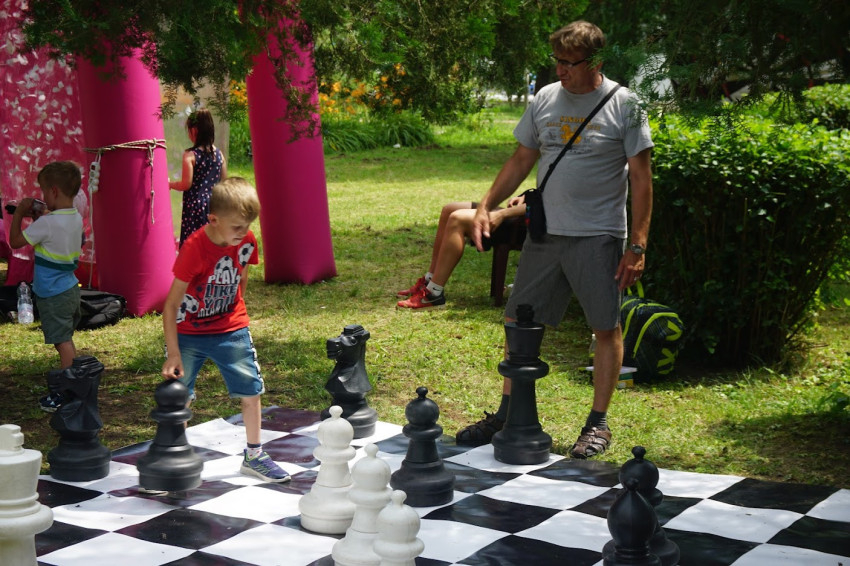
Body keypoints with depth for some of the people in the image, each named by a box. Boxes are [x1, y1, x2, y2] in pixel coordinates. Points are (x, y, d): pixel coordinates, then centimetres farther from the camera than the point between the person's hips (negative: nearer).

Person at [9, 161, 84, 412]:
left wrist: (19, 213, -2)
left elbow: (15, 241, -12)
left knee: (63, 344, -3)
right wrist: (39, 216, 11)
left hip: (53, 295, -8)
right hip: (70, 289, 8)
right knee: (65, 340, 18)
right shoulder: (76, 219, 2)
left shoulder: (47, 223, -22)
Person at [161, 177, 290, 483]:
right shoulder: (194, 248, -25)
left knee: (251, 391, 3)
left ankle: (254, 456, 20)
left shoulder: (247, 241, -10)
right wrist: (173, 353, -22)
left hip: (231, 330, 4)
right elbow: (172, 303, -21)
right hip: (188, 333, -4)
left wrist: (233, 314, 12)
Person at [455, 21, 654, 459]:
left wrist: (638, 243, -11)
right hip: (544, 233, 5)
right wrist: (486, 206, 4)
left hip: (598, 237, -4)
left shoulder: (623, 105, -5)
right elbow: (521, 161, 15)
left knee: (606, 327, 1)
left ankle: (598, 423, 13)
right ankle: (507, 413, 18)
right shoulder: (545, 100, 8)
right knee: (518, 320, 7)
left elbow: (641, 178, -6)